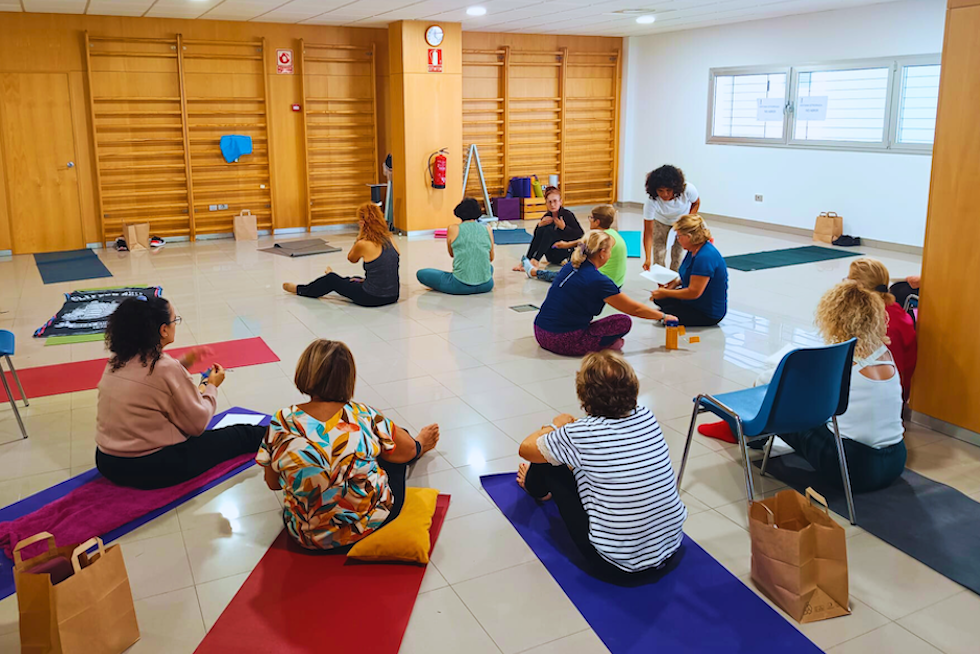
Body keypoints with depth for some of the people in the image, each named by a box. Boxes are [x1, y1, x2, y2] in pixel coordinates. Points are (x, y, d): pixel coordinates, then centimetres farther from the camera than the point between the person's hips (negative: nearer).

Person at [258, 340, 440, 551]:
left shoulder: (280, 423, -17)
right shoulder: (363, 416, -19)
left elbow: (273, 484, -2)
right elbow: (406, 450, -2)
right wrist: (419, 445, 23)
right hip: (372, 524, -2)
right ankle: (420, 445, 60)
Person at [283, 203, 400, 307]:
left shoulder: (364, 244, -17)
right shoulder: (390, 240, 2)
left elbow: (351, 259, 6)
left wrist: (360, 235, 0)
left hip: (372, 299, -6)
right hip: (392, 297, 6)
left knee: (331, 280, 18)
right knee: (354, 279, 37)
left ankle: (300, 290, 44)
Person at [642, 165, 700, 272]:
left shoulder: (688, 190, -35)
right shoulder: (651, 201, -39)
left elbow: (696, 203, -8)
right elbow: (648, 232, -37)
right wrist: (647, 259, -44)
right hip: (661, 223, -1)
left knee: (677, 253, 1)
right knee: (659, 252, -9)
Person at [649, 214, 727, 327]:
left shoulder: (705, 257, -30)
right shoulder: (694, 250, 2)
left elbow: (694, 292, -30)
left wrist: (665, 293, -19)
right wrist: (677, 282, 1)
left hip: (709, 313, -10)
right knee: (659, 299, 9)